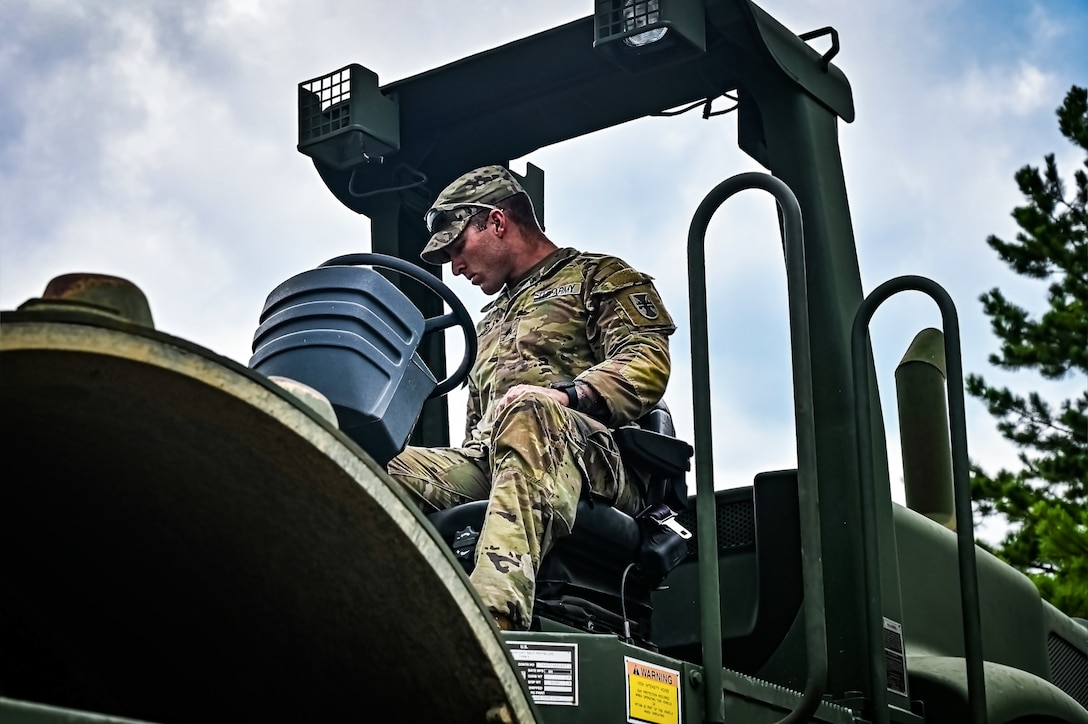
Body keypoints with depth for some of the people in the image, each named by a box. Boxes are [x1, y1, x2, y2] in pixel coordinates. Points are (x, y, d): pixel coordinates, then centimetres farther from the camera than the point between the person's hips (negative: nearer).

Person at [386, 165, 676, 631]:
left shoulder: (600, 278, 18)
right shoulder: (490, 321, 39)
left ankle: (495, 615, -62)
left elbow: (648, 363, -2)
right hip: (486, 465, 6)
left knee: (527, 415, -41)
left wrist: (562, 394, -19)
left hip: (594, 458, -6)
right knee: (386, 470, -23)